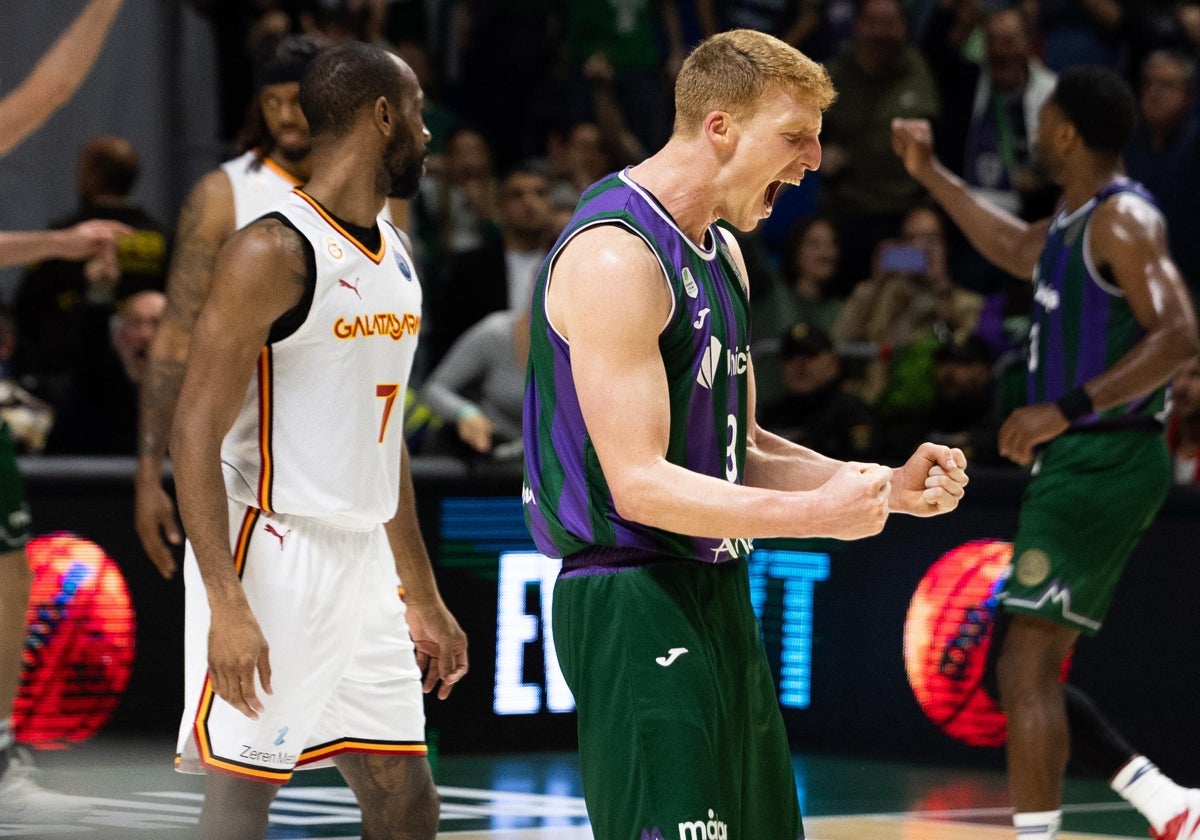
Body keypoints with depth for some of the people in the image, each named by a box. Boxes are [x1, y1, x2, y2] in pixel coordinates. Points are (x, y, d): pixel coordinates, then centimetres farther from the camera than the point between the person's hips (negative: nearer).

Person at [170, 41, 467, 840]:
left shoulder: (397, 253, 13)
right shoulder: (274, 252, -14)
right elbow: (196, 433, -17)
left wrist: (422, 595, 21)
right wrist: (227, 603, -25)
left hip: (364, 565, 8)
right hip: (273, 559, -8)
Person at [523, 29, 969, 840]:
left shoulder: (722, 254, 15)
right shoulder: (616, 256, -17)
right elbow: (638, 484, -22)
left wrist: (887, 485, 7)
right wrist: (820, 514, -25)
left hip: (717, 592, 10)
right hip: (634, 600, -10)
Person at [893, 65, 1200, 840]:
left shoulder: (1123, 220, -13)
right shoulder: (1074, 223, 16)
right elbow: (1016, 249, 39)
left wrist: (1066, 409, -28)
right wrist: (931, 175, 40)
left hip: (1102, 462, -10)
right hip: (1079, 464, 10)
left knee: (1027, 669, -13)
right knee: (1019, 672, 11)